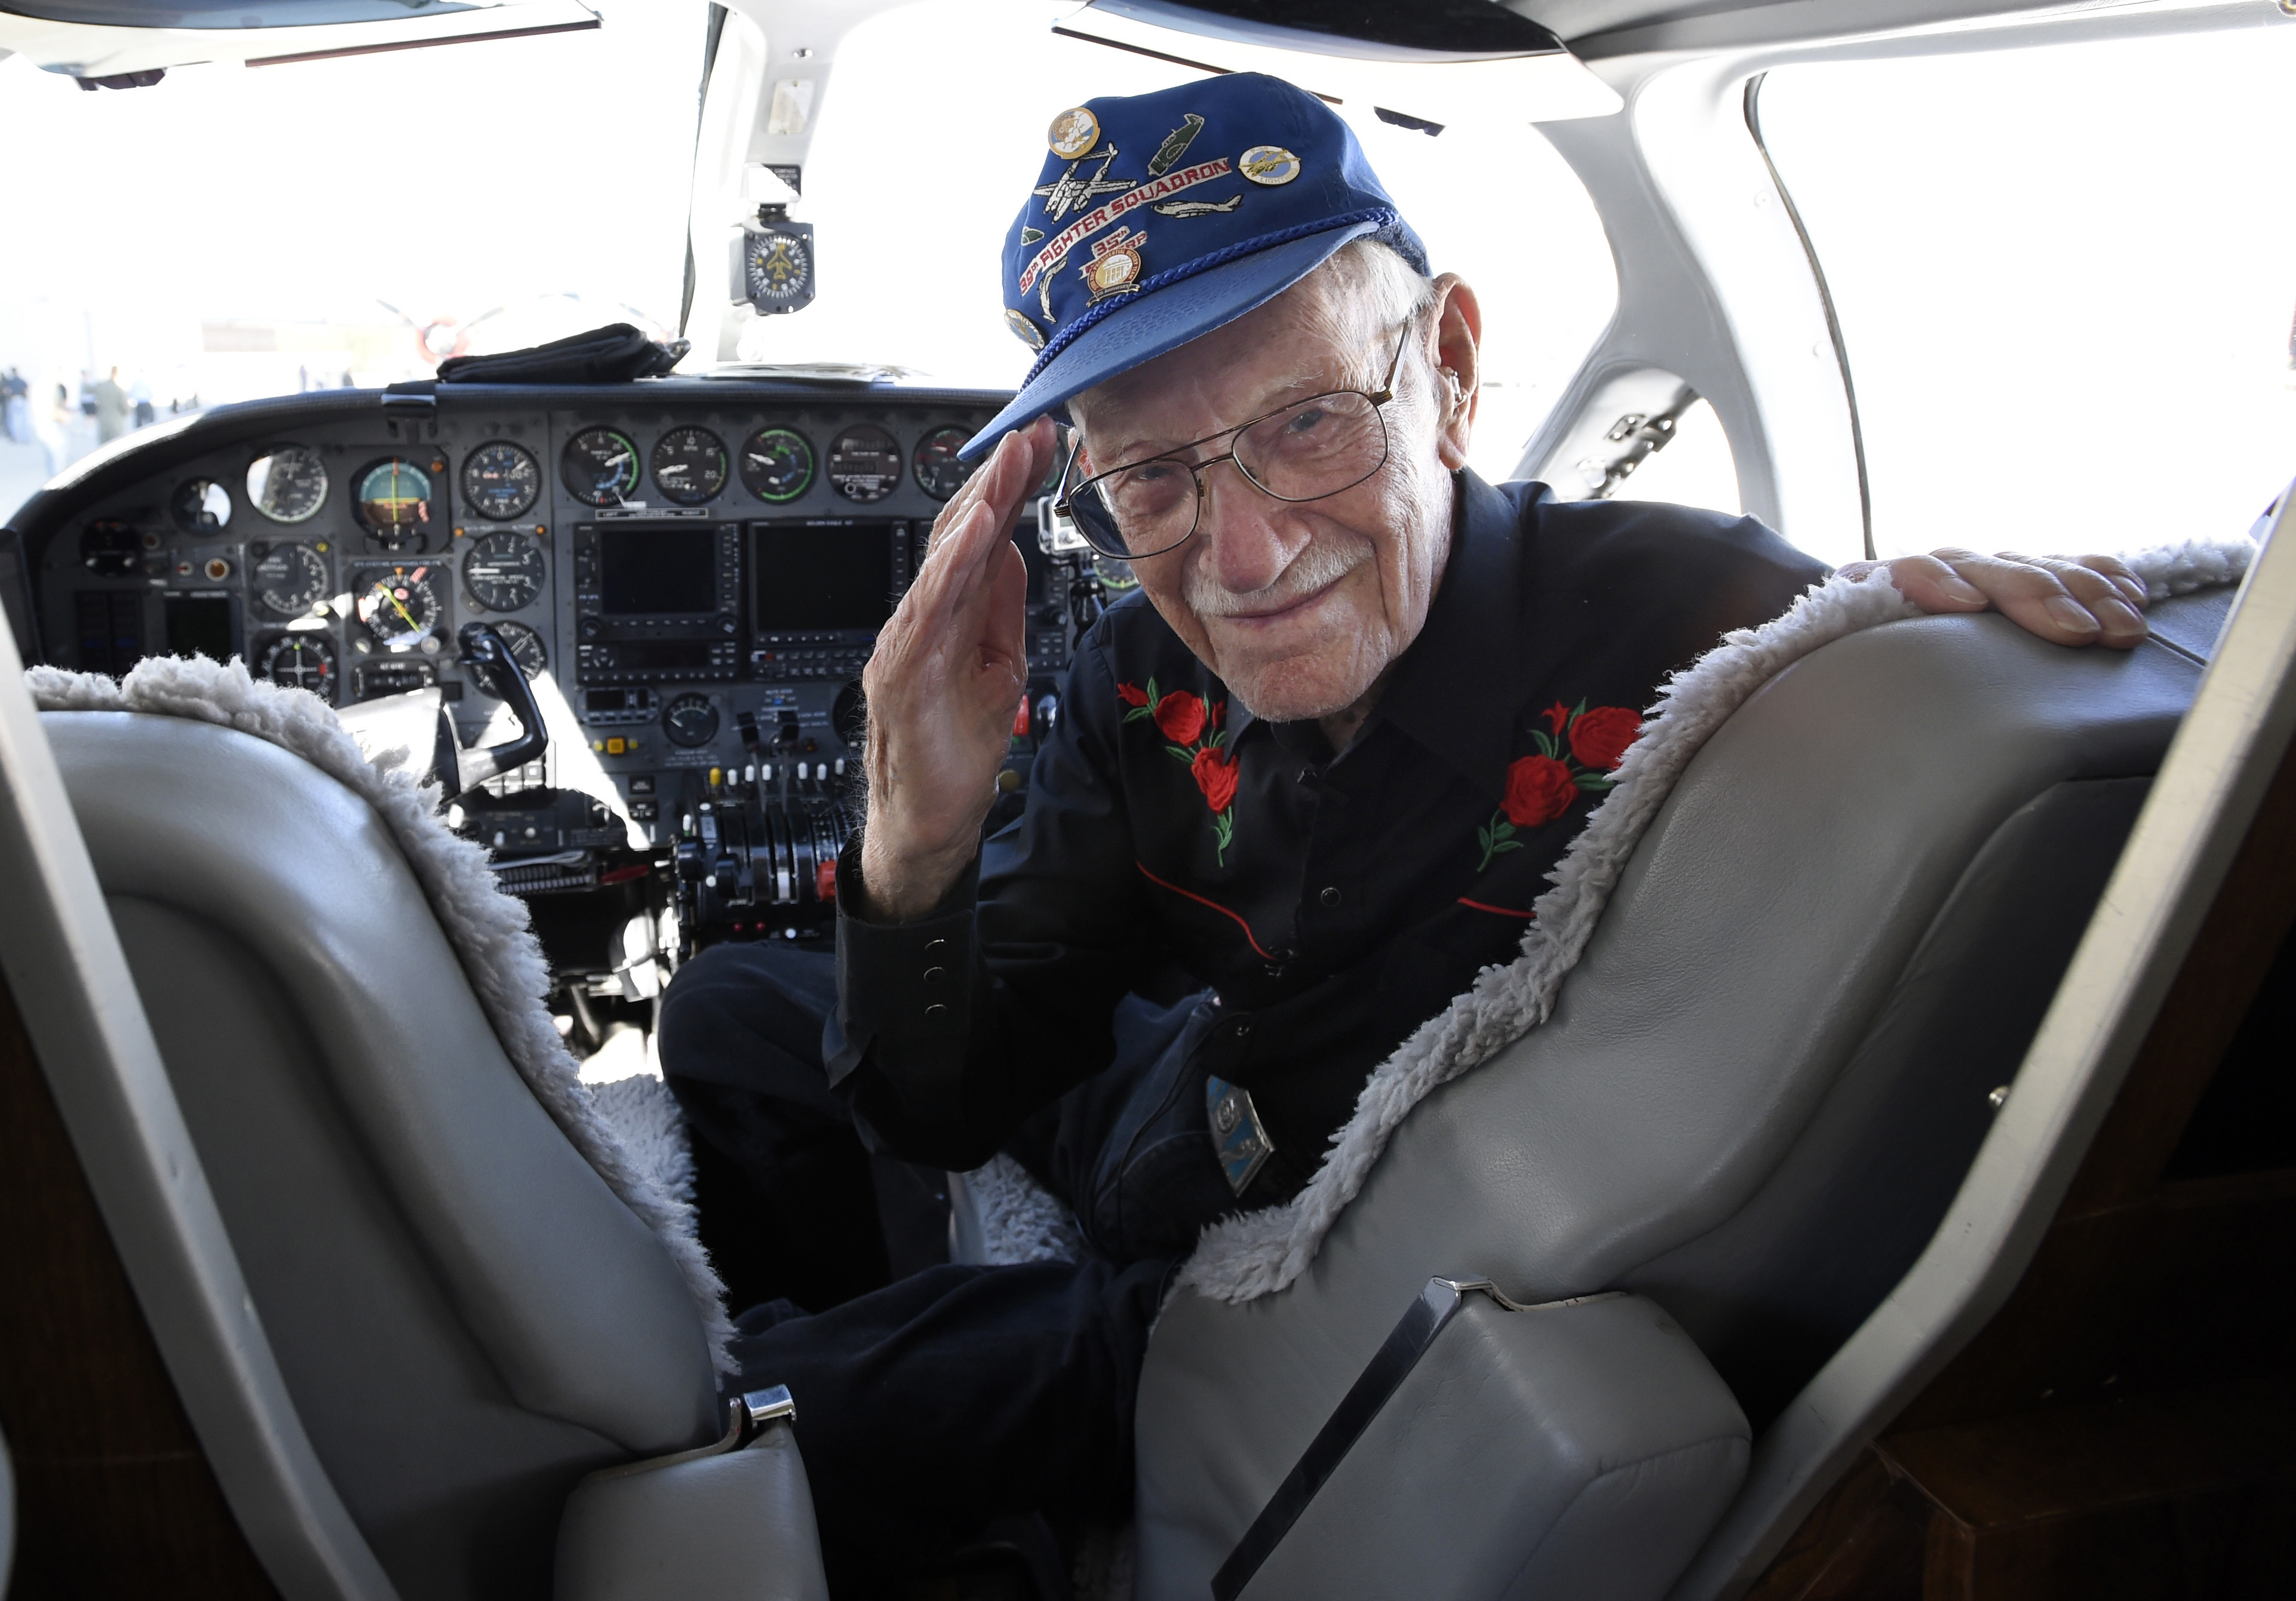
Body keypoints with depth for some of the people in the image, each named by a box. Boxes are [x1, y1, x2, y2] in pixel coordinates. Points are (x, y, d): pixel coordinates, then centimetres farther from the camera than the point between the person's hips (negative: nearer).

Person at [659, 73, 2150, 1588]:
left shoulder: (1700, 623, -29)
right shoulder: (1150, 682, -15)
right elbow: (946, 1109, -11)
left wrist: (1941, 610, -37)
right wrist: (915, 857, -33)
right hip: (1171, 1111, 5)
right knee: (732, 1010, 16)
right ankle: (869, 1330, 41)